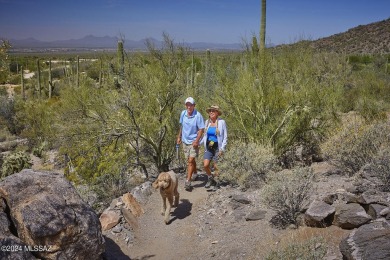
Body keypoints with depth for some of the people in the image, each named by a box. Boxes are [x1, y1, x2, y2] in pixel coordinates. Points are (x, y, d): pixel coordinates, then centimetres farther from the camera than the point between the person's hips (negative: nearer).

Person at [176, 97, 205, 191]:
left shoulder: (198, 115, -17)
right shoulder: (183, 113, 0)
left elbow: (201, 129, -14)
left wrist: (197, 140, -22)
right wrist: (179, 137, 16)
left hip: (193, 142, -6)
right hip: (185, 141, 6)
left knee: (191, 160, -10)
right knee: (191, 160, 18)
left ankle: (188, 181, -8)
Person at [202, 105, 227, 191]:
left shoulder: (221, 122, -8)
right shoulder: (207, 122, 5)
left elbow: (225, 137, -6)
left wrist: (222, 149, -13)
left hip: (217, 147, -4)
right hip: (208, 147, 4)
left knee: (216, 166, 2)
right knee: (205, 165, -6)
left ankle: (216, 182, 24)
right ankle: (210, 179, 20)